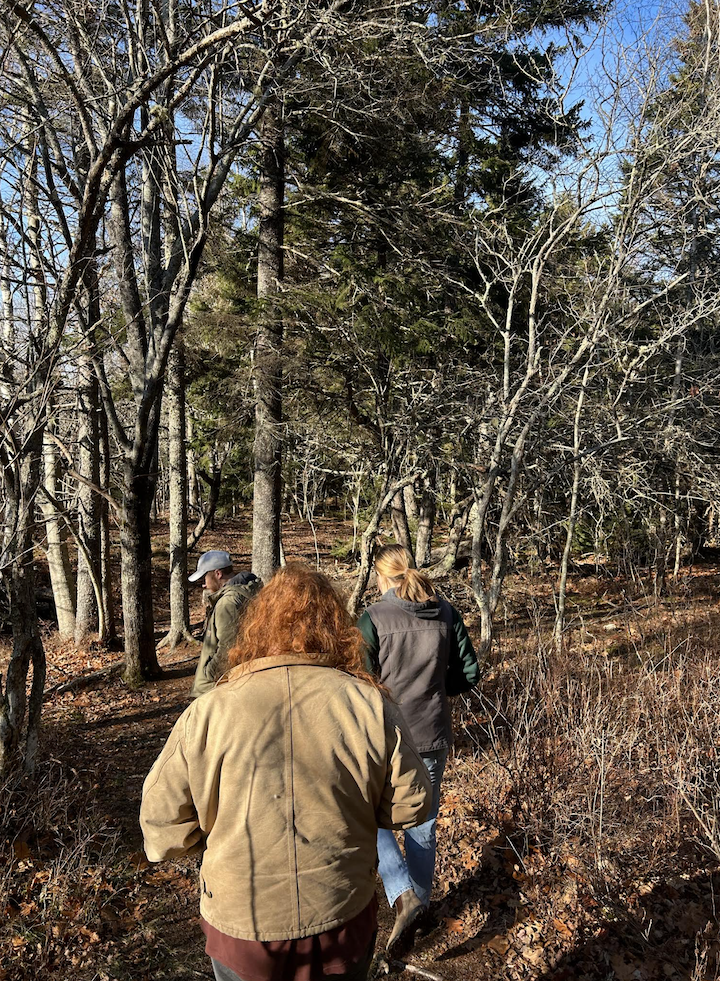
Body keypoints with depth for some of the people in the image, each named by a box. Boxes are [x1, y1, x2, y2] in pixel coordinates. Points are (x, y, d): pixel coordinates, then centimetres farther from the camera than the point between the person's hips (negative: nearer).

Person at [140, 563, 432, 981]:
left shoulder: (207, 714, -18)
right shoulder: (370, 707, -16)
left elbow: (162, 825, -10)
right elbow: (411, 805, -7)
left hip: (241, 927, 0)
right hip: (343, 923, 1)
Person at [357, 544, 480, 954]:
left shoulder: (374, 618, -15)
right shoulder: (447, 614, -3)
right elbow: (469, 674, 1)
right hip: (434, 738, 4)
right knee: (423, 823, 20)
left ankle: (403, 893, -1)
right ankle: (420, 899, 35)